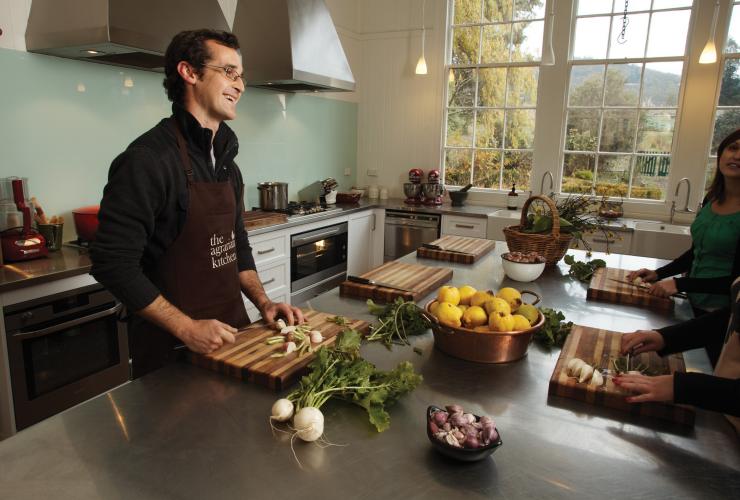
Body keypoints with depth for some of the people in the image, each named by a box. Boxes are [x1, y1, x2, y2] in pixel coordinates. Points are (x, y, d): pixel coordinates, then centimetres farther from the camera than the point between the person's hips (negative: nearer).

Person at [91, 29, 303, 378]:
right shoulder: (147, 159, -19)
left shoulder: (226, 159, 8)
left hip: (232, 329, 8)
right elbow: (114, 264, -20)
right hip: (172, 348, -7)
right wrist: (186, 328, -20)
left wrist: (262, 302, 1)